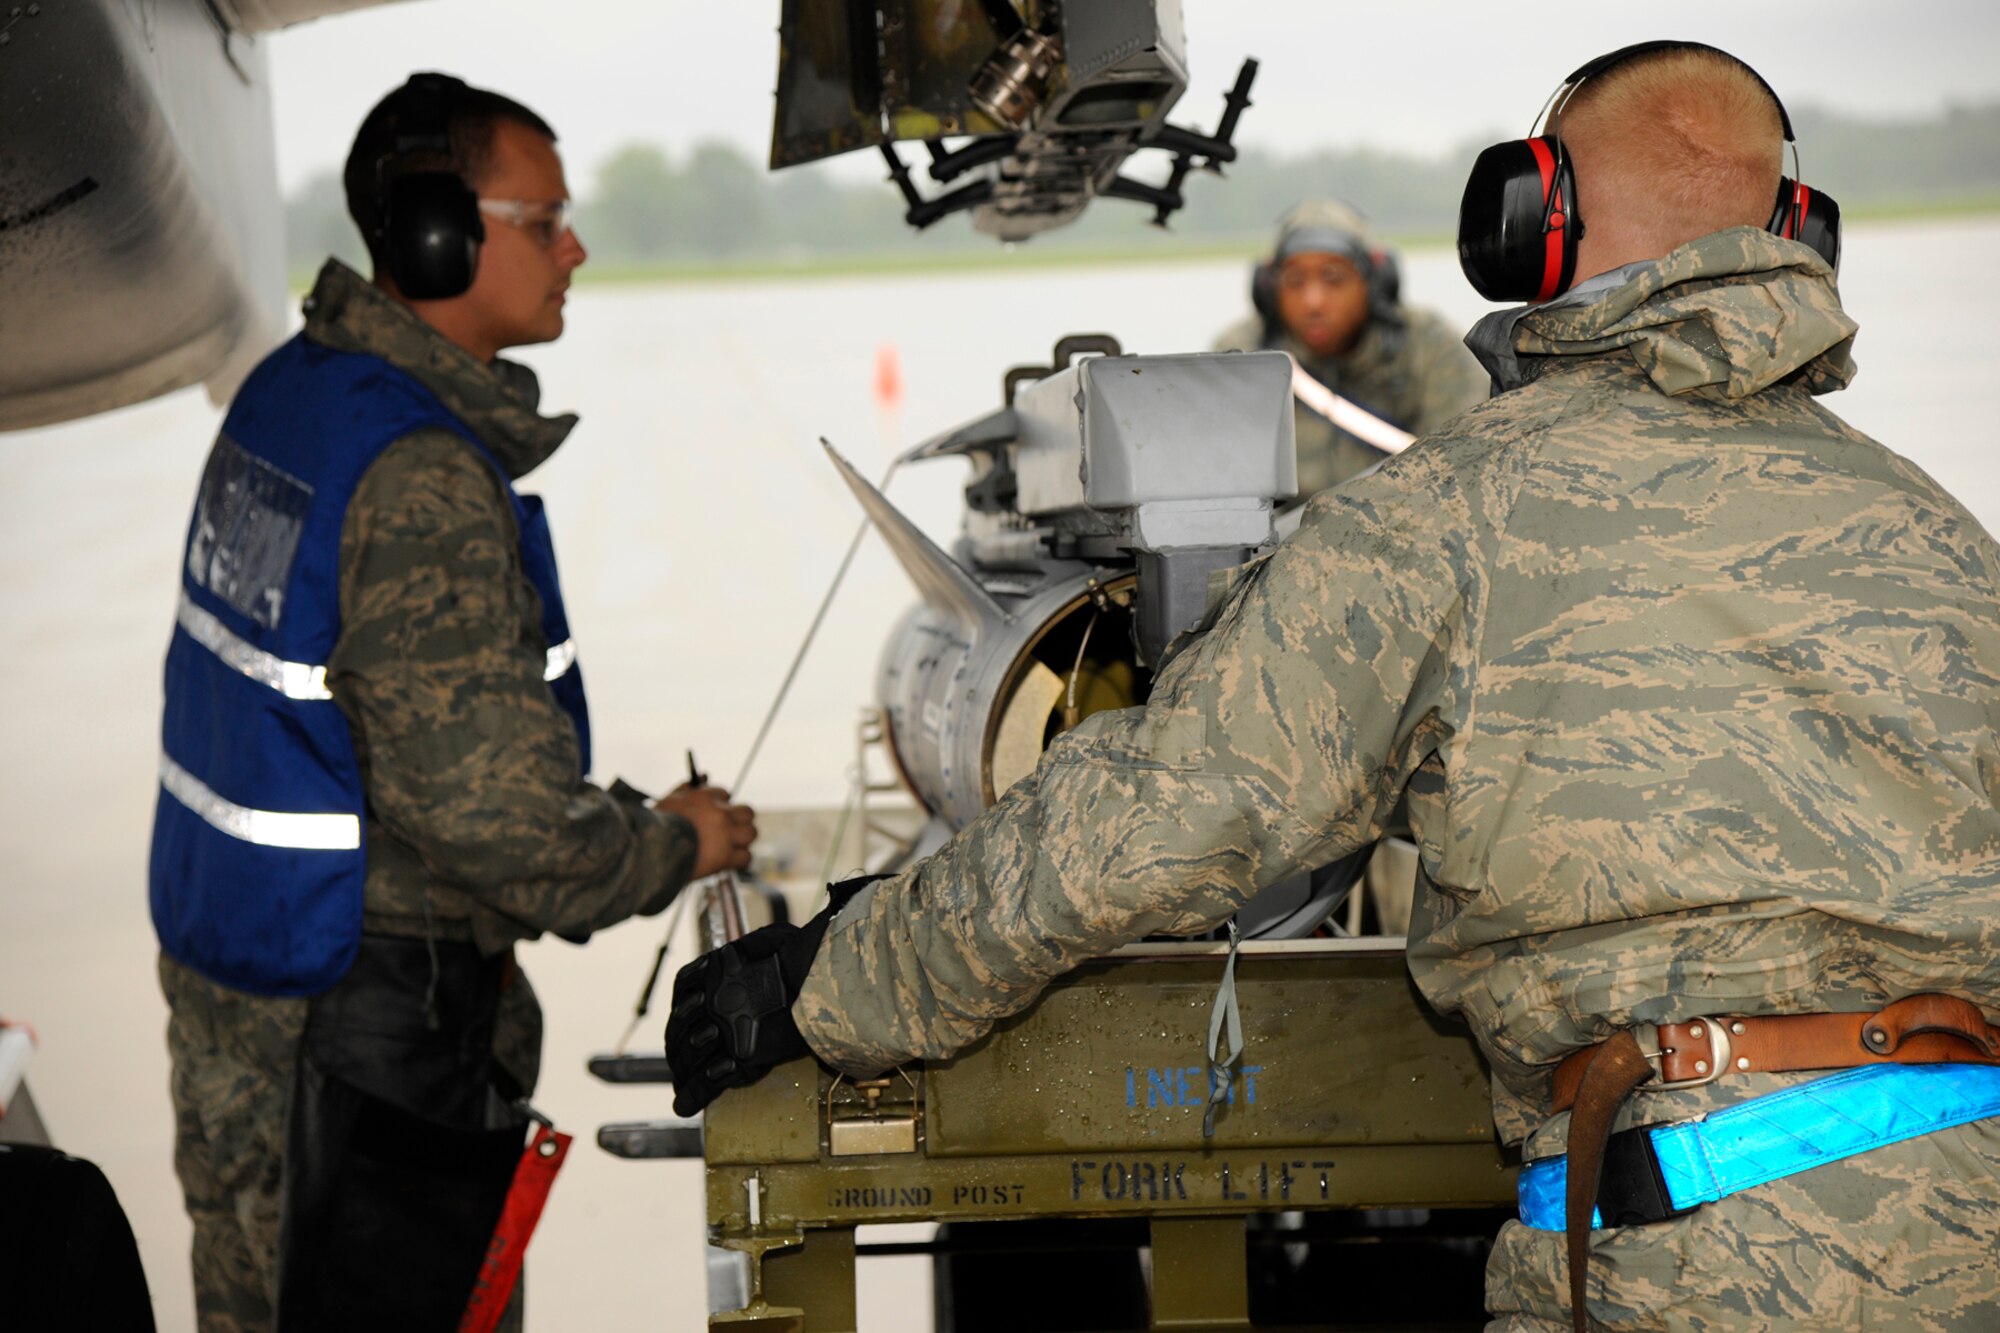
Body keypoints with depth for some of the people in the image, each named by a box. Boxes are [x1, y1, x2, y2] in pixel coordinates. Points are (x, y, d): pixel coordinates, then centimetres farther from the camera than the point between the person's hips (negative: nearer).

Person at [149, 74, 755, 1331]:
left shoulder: (291, 390, 8)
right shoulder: (425, 479, -24)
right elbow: (491, 811, -26)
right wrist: (672, 846, -8)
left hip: (233, 971, 10)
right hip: (354, 1021, -10)